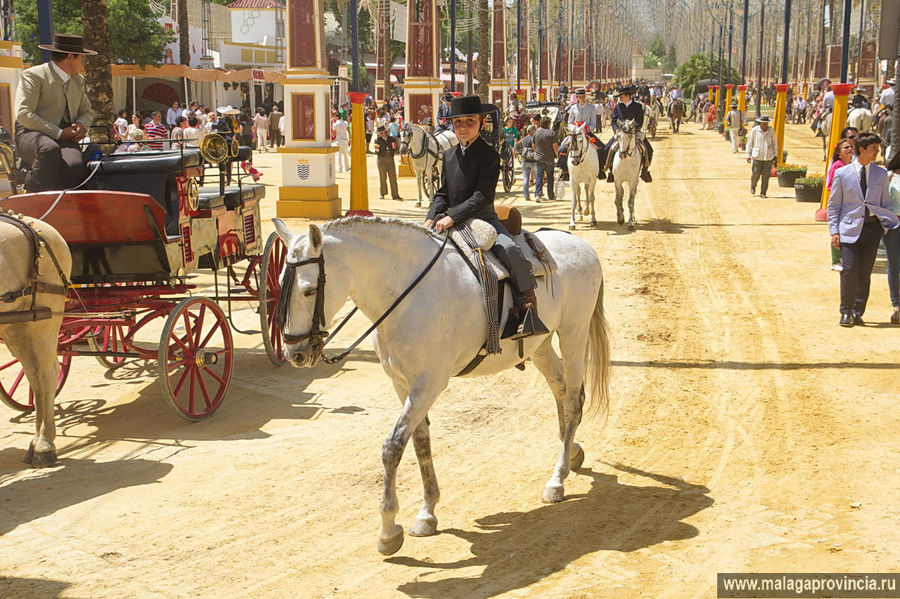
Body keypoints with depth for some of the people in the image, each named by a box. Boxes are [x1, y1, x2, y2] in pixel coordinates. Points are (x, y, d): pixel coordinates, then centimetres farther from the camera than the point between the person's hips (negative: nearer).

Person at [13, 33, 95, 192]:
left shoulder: (78, 80, 21)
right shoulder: (33, 75, -2)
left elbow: (86, 112, 31)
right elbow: (23, 115, -11)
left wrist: (81, 125, 4)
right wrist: (59, 133, -17)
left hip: (64, 137, 5)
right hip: (31, 134, -5)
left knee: (75, 165, -32)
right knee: (50, 150, -41)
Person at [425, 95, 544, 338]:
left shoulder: (488, 154, -6)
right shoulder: (449, 155, 15)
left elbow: (483, 196, -16)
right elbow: (442, 193, 17)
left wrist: (452, 216, -25)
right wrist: (432, 218, -3)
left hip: (482, 217, -6)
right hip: (452, 222, 6)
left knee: (509, 250, -31)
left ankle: (528, 308, -24)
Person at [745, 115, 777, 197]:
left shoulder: (771, 131, 2)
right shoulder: (754, 130, -3)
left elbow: (774, 142, 13)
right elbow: (750, 143, 4)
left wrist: (775, 154, 13)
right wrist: (748, 155, 3)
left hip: (768, 157, 1)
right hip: (757, 156, -1)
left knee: (766, 176, -1)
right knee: (756, 173, -2)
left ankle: (763, 193, 10)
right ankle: (753, 187, 28)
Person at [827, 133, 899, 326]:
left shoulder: (881, 174, 9)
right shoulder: (842, 174, 1)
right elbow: (833, 205, 5)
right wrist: (834, 231, -3)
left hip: (873, 227, 3)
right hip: (850, 228, -2)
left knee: (865, 272, 3)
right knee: (850, 270, -11)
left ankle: (857, 313, 13)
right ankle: (846, 313, 1)